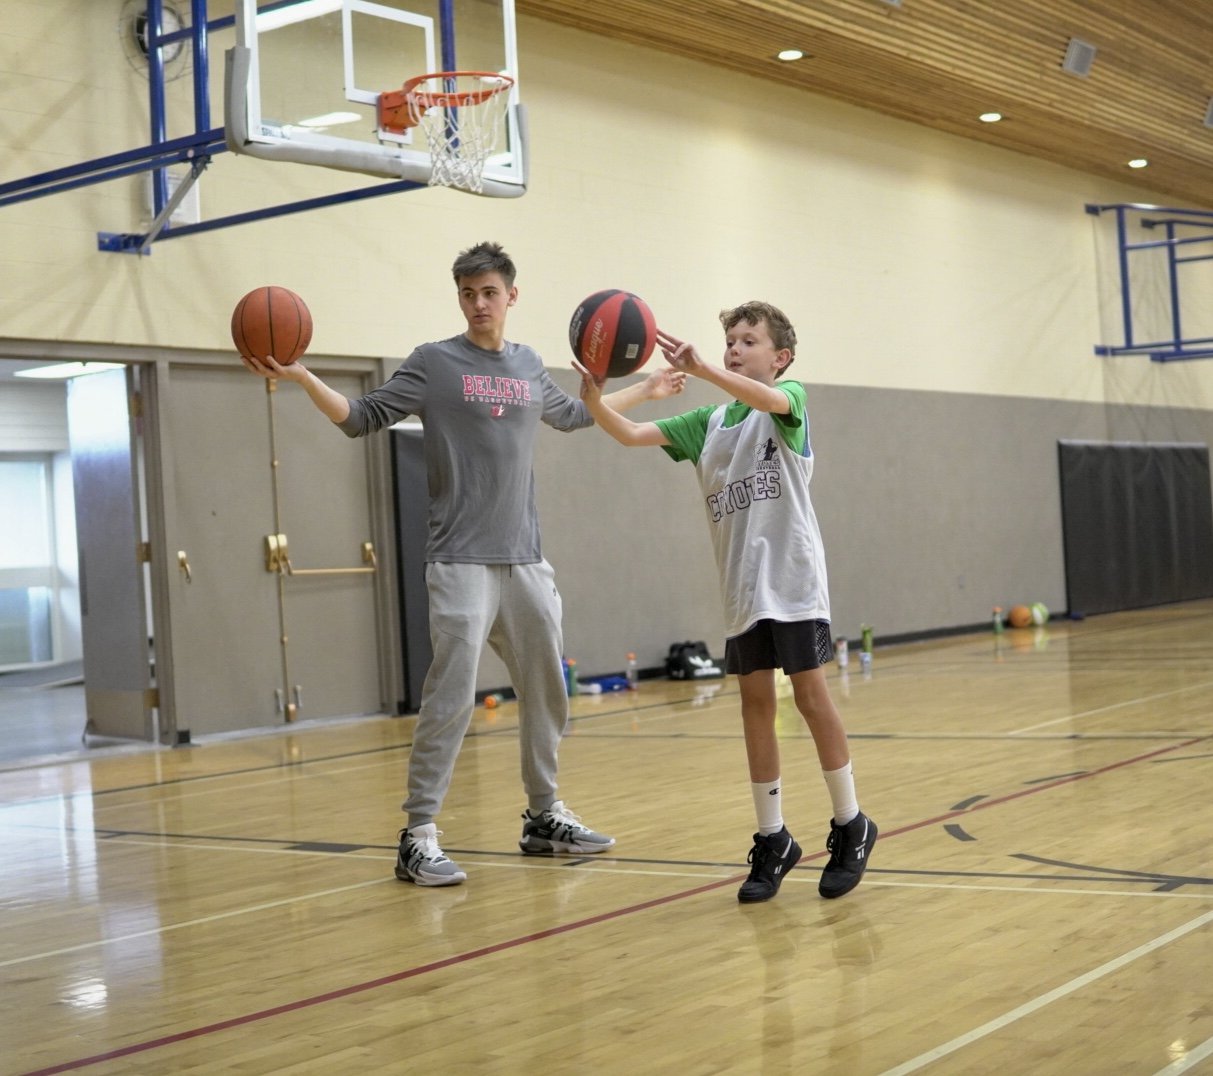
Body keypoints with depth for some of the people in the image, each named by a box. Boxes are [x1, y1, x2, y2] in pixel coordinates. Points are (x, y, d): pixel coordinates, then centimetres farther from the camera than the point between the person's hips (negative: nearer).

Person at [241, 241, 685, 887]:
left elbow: (571, 415, 34)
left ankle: (544, 817, 26)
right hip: (461, 562, -5)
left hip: (526, 560, 6)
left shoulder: (528, 367, 15)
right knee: (451, 698, -11)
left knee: (546, 692, 11)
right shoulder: (434, 363, 0)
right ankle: (419, 836, -4)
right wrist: (302, 379, -17)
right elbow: (362, 419, -2)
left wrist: (642, 392, 40)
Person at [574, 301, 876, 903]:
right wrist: (594, 399, -17)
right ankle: (773, 841, 14)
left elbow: (767, 399, -26)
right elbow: (630, 434, 4)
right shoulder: (708, 424, 13)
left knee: (811, 696, -3)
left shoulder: (789, 398, -1)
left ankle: (850, 827, 11)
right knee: (756, 703, 6)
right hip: (742, 587, 5)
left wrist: (700, 370, -42)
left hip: (793, 577, -5)